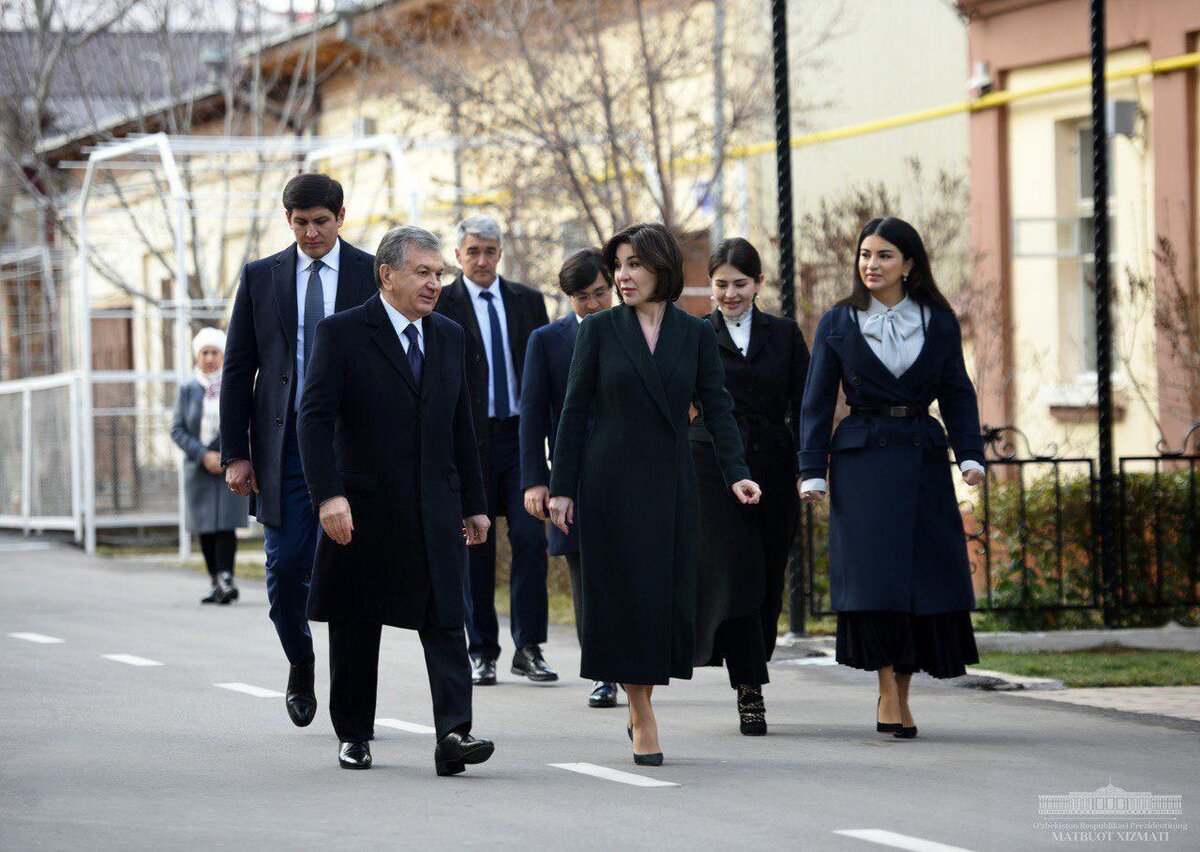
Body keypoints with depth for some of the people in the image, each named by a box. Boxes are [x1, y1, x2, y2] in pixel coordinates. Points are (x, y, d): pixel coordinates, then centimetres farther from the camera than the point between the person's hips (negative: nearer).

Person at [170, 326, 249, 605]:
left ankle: (226, 579, -21)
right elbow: (177, 429, 1)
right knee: (206, 529, 2)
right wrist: (203, 455, -12)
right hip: (199, 468, 2)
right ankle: (216, 584, 8)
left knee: (226, 524, -14)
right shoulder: (187, 391, 6)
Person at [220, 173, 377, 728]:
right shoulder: (260, 278, 7)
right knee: (286, 568, -3)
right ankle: (301, 665, 23)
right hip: (285, 446, 1)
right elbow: (238, 371, 8)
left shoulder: (373, 275, 3)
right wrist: (236, 453, 0)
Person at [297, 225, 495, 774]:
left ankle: (453, 735, -16)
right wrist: (328, 495, -23)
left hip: (435, 512, 3)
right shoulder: (342, 333, -5)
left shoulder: (449, 337, 12)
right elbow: (315, 419, -12)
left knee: (446, 622, -9)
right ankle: (353, 737, 20)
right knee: (355, 631, 7)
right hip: (363, 509, -3)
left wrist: (474, 503, 15)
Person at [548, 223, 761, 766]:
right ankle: (643, 721, 3)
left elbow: (717, 409, 2)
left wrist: (736, 472, -12)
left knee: (670, 600, 0)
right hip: (611, 485, -2)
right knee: (625, 597, -5)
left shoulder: (696, 334, 6)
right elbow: (575, 412, 3)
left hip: (670, 486, 2)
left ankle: (640, 705, 20)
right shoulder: (600, 330, 2)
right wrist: (561, 488, -2)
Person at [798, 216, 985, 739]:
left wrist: (970, 455, -4)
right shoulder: (838, 324, 4)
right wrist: (812, 470, -4)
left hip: (923, 461, 2)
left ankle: (902, 690, 10)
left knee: (931, 574, -1)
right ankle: (888, 692, -5)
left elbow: (957, 394, 8)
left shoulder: (939, 323, 7)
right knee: (873, 574, -11)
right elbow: (817, 402, 4)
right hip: (862, 460, -2)